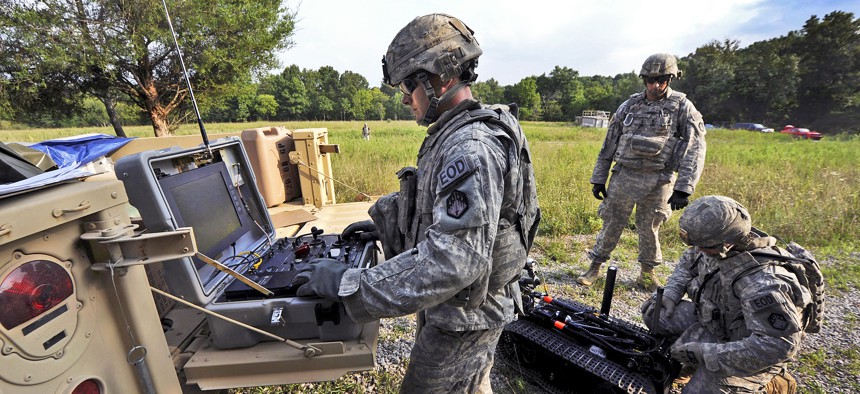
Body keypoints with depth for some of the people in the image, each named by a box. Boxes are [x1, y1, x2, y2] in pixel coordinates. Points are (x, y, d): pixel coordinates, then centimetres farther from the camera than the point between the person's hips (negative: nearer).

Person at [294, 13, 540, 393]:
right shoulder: (453, 135, 4)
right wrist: (384, 225, 9)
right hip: (454, 306, 9)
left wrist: (348, 285, -32)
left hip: (463, 317, -9)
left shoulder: (472, 148, -29)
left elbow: (454, 259, -36)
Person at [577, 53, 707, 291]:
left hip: (659, 181, -1)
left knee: (650, 229, 10)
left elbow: (695, 149, -7)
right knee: (611, 224, 4)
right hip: (624, 176, 1)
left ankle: (647, 274, 30)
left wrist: (683, 188, -17)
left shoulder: (683, 107, 0)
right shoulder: (629, 106, 7)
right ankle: (594, 267, 17)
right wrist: (598, 179, 7)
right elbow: (609, 144, 9)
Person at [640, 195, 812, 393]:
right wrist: (671, 293, -6)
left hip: (747, 347, -7)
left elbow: (780, 345, -36)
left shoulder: (762, 284, -38)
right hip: (716, 318, 7)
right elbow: (689, 260, 6)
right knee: (654, 312, -4)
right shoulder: (719, 246, -16)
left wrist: (705, 352, -32)